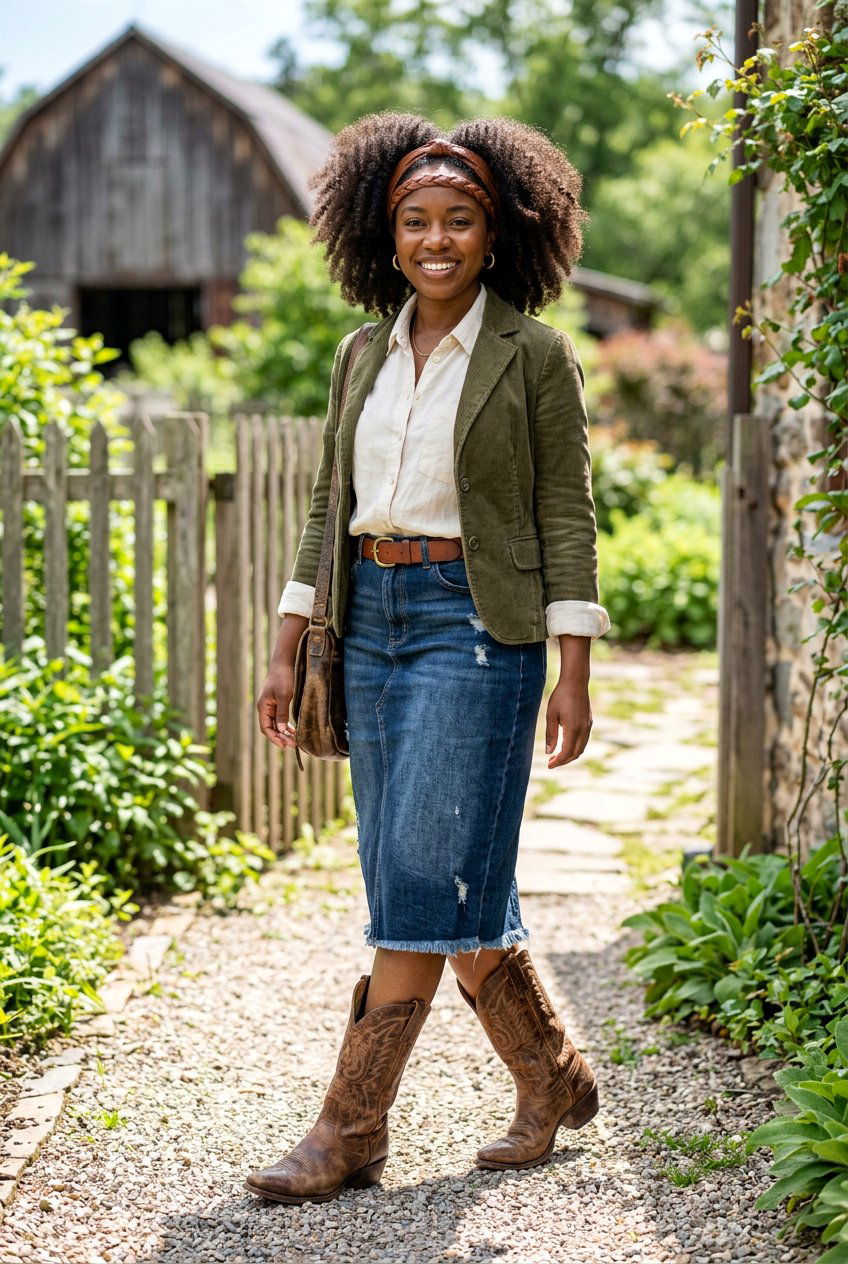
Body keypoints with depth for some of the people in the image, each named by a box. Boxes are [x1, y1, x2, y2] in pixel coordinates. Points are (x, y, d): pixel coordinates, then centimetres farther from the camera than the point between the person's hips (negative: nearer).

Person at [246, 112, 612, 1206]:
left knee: (425, 870, -8)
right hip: (371, 618, 6)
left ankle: (351, 1128, -2)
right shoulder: (364, 355, 11)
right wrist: (286, 652, 9)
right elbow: (331, 506, 14)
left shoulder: (535, 356, -3)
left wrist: (573, 675, -9)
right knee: (448, 875, 9)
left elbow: (567, 520, -4)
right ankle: (551, 1083, 25)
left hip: (477, 623, -6)